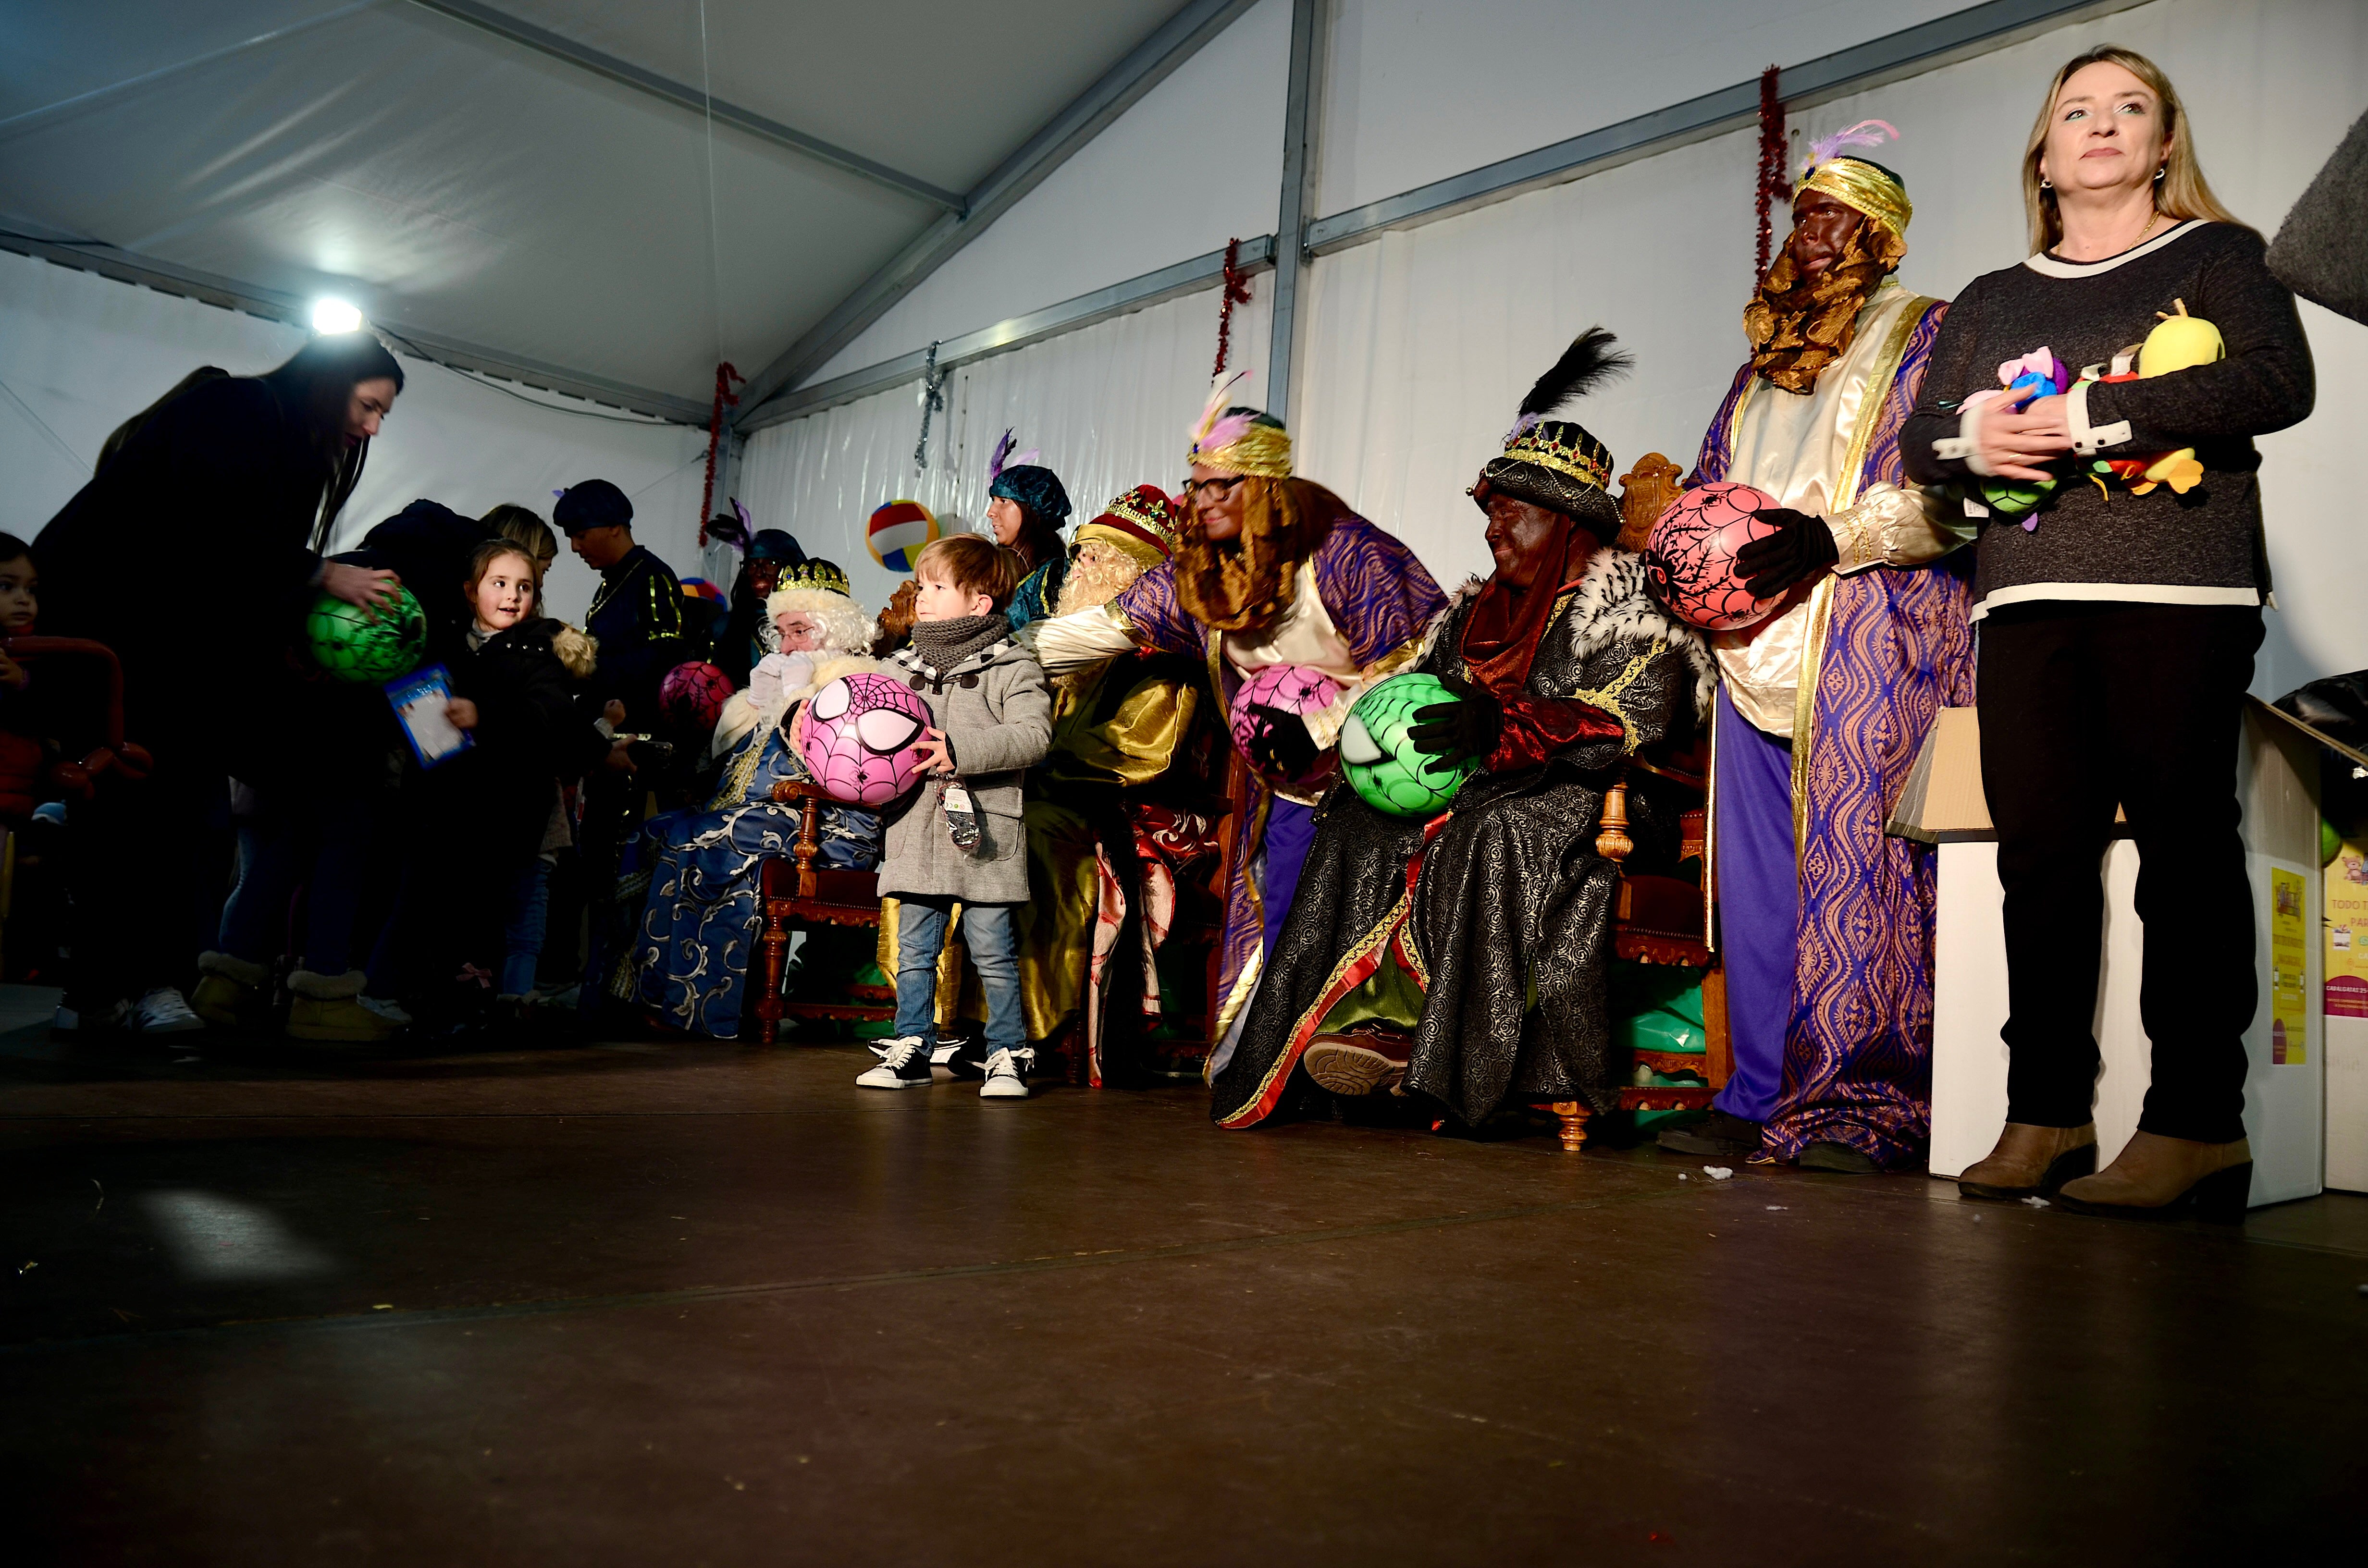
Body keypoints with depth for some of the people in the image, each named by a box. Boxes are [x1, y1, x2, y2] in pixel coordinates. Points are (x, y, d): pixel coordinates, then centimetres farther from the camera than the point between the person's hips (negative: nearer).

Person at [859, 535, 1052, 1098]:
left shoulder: (1012, 667, -3)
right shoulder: (903, 668, 16)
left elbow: (1032, 734, -16)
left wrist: (963, 751, -22)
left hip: (983, 837, -5)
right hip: (917, 834, 5)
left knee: (993, 954, 1)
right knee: (913, 952, 9)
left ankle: (1007, 1055, 12)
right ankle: (912, 1049, 20)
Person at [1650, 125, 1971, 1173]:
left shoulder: (1924, 338, 6)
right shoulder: (1768, 350, 26)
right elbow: (1712, 479, 28)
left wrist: (1831, 538, -19)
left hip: (1871, 633, -6)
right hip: (1763, 638, 6)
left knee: (1856, 862, -10)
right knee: (1755, 870, 2)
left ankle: (1865, 1105, -5)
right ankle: (1763, 1097, 8)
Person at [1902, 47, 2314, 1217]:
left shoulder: (2219, 256, 11)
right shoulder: (1993, 299, 23)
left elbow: (2278, 383, -6)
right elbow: (1918, 439, 16)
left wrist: (2091, 415, -11)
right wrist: (1971, 434, -7)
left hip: (2179, 594, -3)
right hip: (2027, 604, 4)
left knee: (2183, 847, -7)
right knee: (2040, 850, 0)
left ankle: (2195, 1122, -3)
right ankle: (2045, 1112, 6)